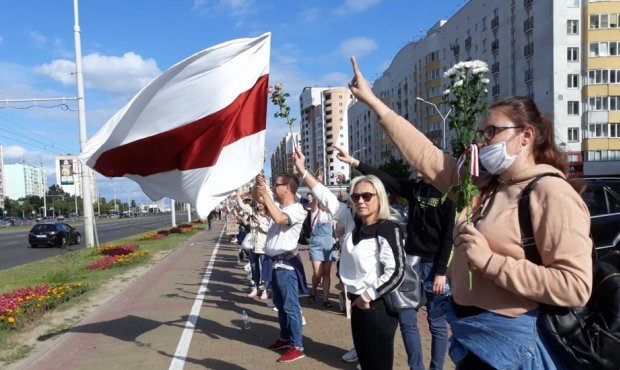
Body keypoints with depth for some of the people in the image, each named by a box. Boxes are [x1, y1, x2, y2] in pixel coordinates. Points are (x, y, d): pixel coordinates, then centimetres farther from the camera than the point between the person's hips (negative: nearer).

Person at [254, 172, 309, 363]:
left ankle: (297, 347, 3)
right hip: (273, 262, 9)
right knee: (280, 305, 18)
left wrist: (266, 194, -25)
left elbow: (279, 219, -30)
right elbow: (258, 199, 16)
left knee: (290, 306, -4)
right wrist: (258, 184, -2)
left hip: (286, 264, -9)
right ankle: (285, 338, 31)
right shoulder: (278, 205, 11)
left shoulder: (297, 209, -14)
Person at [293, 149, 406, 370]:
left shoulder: (387, 229, -16)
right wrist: (302, 170, 9)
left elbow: (396, 272, -21)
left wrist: (367, 297, -15)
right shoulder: (353, 223, 3)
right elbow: (327, 198, 8)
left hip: (378, 307, -7)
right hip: (359, 305, 7)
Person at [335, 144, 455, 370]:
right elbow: (385, 179, 6)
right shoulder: (413, 188, 7)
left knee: (437, 323, 6)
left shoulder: (446, 194, -9)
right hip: (411, 261, 6)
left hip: (433, 266, -6)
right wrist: (353, 162, 3)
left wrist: (441, 271, -14)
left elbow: (448, 236, -11)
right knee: (406, 319, 9)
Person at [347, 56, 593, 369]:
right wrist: (372, 100, 5)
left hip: (509, 341, -7)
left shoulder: (551, 193, -16)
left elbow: (575, 287, -23)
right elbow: (427, 156, 4)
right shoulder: (480, 185, 5)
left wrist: (488, 260, -24)